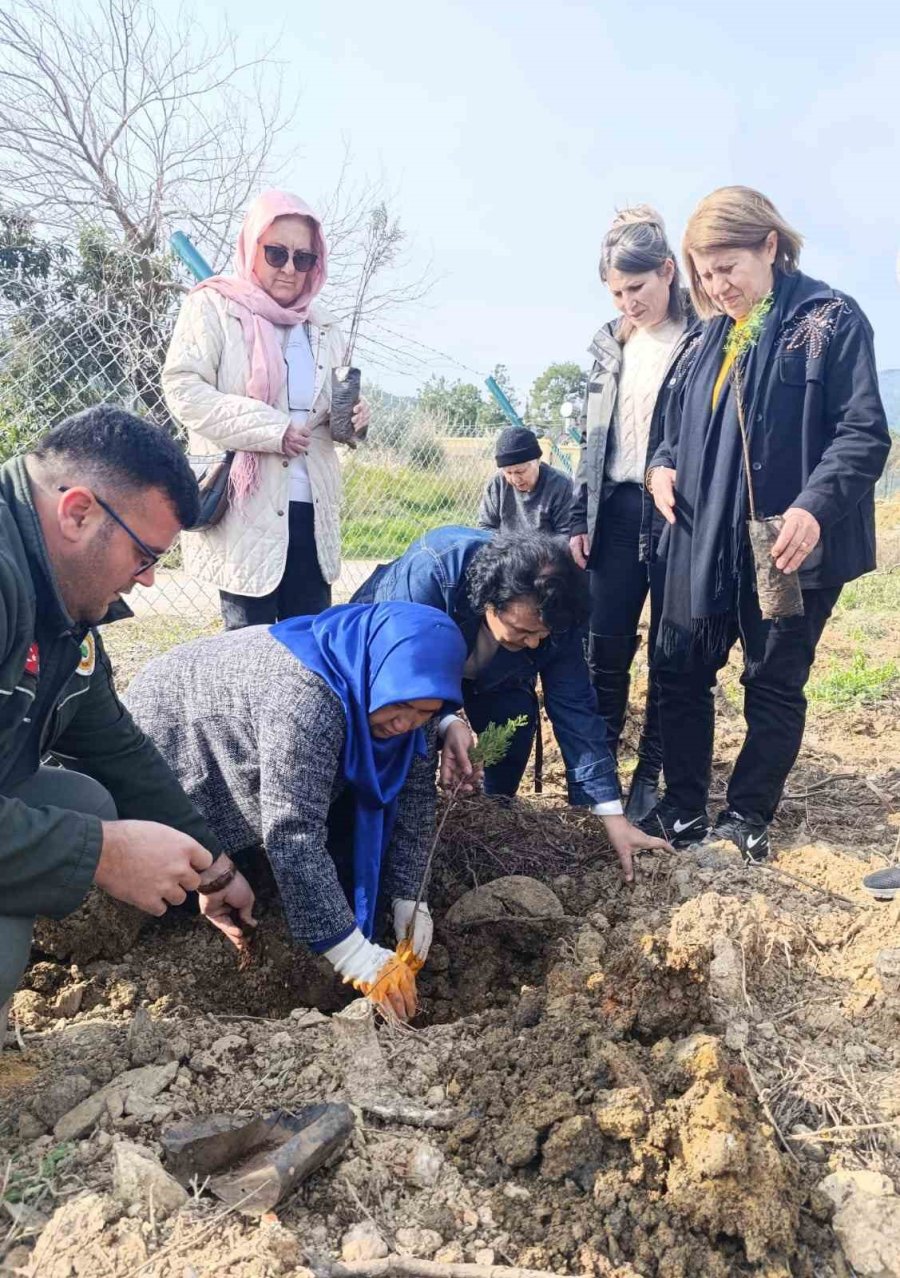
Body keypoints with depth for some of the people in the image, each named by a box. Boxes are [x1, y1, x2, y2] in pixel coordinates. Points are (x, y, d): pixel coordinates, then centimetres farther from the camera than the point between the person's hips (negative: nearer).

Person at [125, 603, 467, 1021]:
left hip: (239, 762, 6)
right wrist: (361, 961, -42)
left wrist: (408, 899, -17)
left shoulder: (407, 694, -19)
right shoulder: (305, 696, -43)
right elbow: (293, 837, -44)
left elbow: (413, 795, -10)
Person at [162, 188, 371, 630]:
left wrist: (351, 419, 1)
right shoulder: (213, 307, 0)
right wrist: (271, 429, -19)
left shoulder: (322, 328, 17)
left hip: (312, 505, 6)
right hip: (245, 504, -5)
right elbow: (182, 389, -12)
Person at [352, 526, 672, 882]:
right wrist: (446, 722, -54)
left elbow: (574, 709, -25)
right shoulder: (430, 572, -43)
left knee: (517, 715, -20)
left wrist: (614, 817, -27)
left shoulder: (552, 613, -29)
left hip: (482, 670, 3)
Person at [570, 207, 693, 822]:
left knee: (671, 653, 5)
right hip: (617, 511, 5)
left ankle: (650, 773, 17)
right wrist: (579, 518, 10)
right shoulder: (611, 342, 13)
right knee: (605, 647, 3)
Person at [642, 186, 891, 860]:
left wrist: (815, 506, -28)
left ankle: (748, 816, 24)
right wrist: (664, 464, 3)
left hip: (791, 545, -6)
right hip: (704, 538, 6)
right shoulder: (713, 333, 13)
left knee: (775, 684, 8)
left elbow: (865, 433, -13)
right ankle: (684, 808, 24)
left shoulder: (832, 320, -7)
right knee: (680, 672, 9)